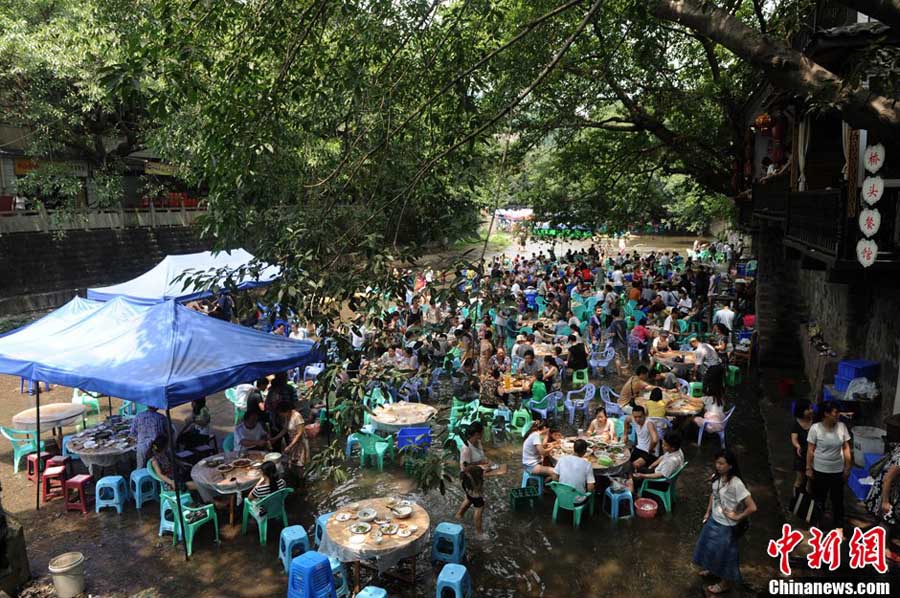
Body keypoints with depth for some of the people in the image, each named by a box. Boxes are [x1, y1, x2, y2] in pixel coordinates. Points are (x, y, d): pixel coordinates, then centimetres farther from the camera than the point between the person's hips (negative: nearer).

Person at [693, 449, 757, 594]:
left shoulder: (736, 484, -30)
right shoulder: (717, 478, -7)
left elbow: (752, 507, -30)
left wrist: (737, 517, -18)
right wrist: (707, 513, 11)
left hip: (726, 526, -7)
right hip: (713, 520, 7)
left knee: (723, 552, 13)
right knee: (710, 547, 25)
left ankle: (725, 583, 37)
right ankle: (712, 569, 53)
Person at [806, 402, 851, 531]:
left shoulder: (842, 426, -7)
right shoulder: (815, 428, -15)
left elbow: (846, 448, 1)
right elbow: (810, 450, -9)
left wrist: (847, 468, 2)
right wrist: (808, 468, -6)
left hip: (838, 470, 2)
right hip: (820, 470, -2)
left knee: (838, 498, 11)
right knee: (819, 497, 14)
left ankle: (839, 525, 27)